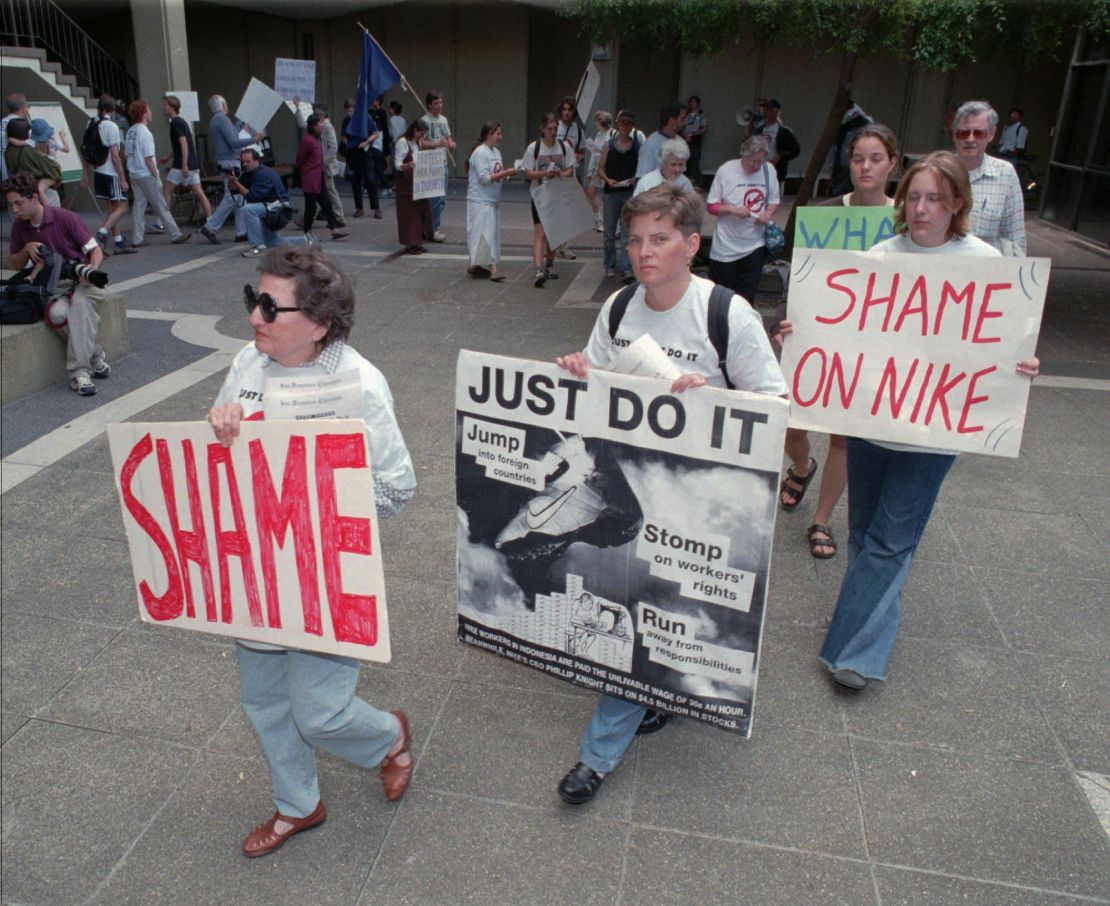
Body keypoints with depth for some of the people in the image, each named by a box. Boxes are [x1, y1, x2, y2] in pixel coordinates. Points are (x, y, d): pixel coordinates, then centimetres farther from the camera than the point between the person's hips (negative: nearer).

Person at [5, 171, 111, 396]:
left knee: (80, 302, -39)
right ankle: (95, 355, -16)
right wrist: (26, 250, -5)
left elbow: (96, 250, -6)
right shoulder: (19, 226, 6)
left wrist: (92, 268, -28)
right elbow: (15, 264, 17)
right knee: (58, 312, -33)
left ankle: (79, 371, -37)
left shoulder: (65, 218, -10)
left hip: (81, 281, -3)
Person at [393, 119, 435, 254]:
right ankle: (410, 244, 0)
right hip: (405, 183, -8)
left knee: (421, 210, 6)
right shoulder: (402, 142, -10)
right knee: (408, 213, -5)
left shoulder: (417, 143, 16)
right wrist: (408, 165, -35)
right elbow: (397, 164, -16)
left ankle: (417, 242, 14)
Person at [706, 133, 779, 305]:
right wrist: (733, 210, -21)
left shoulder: (769, 170, 0)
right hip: (726, 246, -2)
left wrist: (769, 212, -10)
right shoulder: (726, 170, -9)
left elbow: (774, 200, 12)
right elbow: (712, 206, -5)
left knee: (748, 294, 5)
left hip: (755, 244, 3)